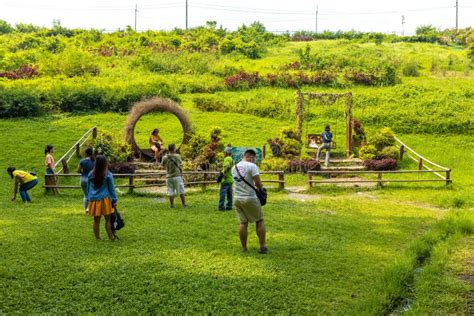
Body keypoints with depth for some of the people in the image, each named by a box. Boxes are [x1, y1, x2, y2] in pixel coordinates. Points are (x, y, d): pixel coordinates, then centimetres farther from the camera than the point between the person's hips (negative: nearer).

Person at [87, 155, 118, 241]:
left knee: (96, 220, 8)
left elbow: (88, 188, 11)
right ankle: (111, 237, 9)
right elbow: (111, 189, -2)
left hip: (93, 200, 4)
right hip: (104, 199, -3)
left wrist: (88, 198, 21)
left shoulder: (90, 174, 3)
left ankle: (97, 238, 15)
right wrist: (114, 200, 5)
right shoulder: (108, 175, -8)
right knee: (108, 219, 5)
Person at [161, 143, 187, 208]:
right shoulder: (177, 156, -9)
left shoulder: (165, 158, -5)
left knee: (170, 191, 9)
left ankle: (171, 205, 10)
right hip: (177, 176, -2)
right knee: (181, 191, 6)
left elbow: (163, 165, 14)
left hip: (169, 177, 2)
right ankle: (184, 204, 8)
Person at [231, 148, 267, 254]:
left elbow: (239, 182, 12)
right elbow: (258, 183, -15)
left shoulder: (234, 167, 10)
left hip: (237, 198, 6)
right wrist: (261, 189, 5)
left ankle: (244, 248, 14)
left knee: (243, 222, 12)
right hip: (250, 198, -6)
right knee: (259, 221, 8)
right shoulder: (251, 166, -11)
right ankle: (262, 246, 7)